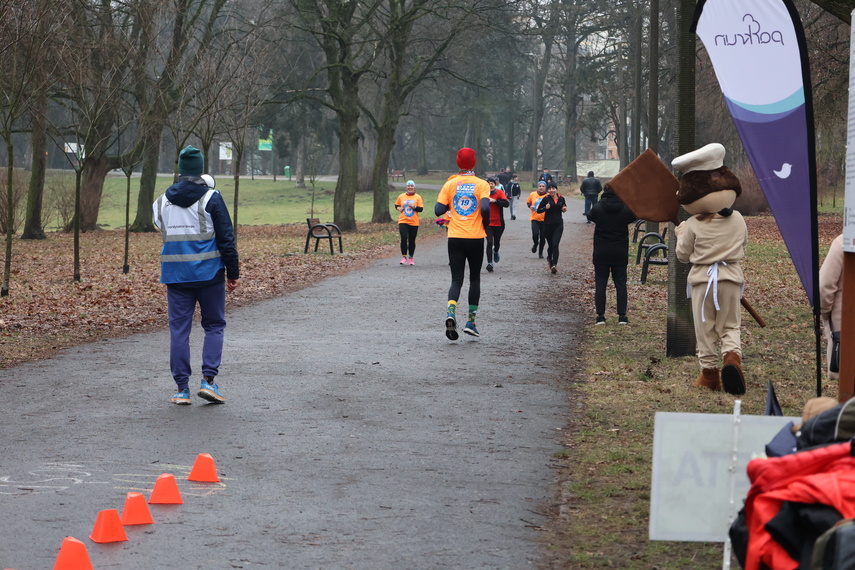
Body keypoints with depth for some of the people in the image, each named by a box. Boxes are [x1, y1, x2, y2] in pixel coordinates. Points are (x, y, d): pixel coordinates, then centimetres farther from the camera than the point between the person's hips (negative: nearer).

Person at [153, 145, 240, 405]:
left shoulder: (162, 201, 5)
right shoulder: (210, 198, -7)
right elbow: (226, 238, -8)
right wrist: (233, 272, -1)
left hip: (175, 274, 3)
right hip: (209, 273, -3)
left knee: (179, 329, 6)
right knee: (214, 325, 10)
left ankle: (182, 388, 4)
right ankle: (208, 380, -2)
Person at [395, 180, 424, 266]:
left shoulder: (418, 197, 2)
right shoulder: (401, 196, 7)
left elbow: (421, 209, -1)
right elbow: (396, 205, 19)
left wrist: (414, 207, -17)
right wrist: (399, 208, -2)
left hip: (414, 223, 0)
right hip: (403, 221, 0)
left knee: (412, 240, 6)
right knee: (404, 238, -14)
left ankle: (411, 258, 19)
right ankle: (404, 257, -5)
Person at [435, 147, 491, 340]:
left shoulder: (450, 184, 2)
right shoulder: (481, 184, -3)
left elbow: (438, 210, -2)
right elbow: (485, 208, -17)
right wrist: (485, 223, 3)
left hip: (455, 238, 1)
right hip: (476, 238, -1)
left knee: (456, 280, 4)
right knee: (474, 278, 14)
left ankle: (451, 312, -24)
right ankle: (471, 322, 11)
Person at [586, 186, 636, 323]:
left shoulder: (597, 208, -10)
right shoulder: (625, 208, -9)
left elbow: (590, 216, 10)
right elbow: (633, 217, 11)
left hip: (601, 252, -1)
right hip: (620, 253, 1)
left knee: (600, 283, 5)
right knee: (621, 283, 8)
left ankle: (600, 315, 1)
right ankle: (622, 315, 3)